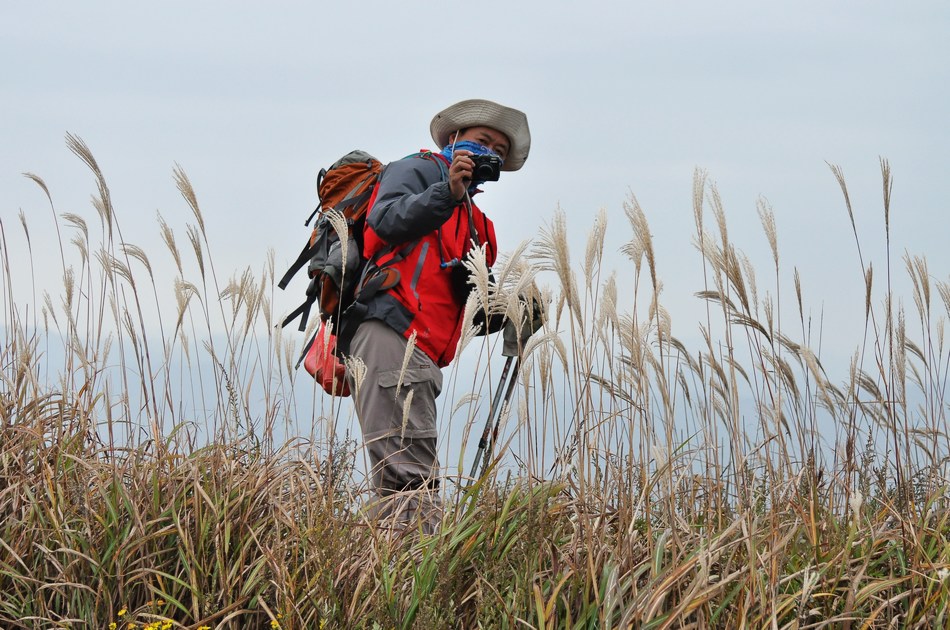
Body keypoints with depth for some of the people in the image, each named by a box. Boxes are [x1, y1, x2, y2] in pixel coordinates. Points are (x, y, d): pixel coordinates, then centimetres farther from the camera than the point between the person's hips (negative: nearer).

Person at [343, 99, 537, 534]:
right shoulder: (417, 171, 8)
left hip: (421, 353, 10)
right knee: (412, 479, -19)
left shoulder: (474, 222, 33)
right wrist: (447, 192, -24)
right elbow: (385, 220, -14)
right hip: (389, 332, -10)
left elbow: (469, 313, 26)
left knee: (398, 483, 5)